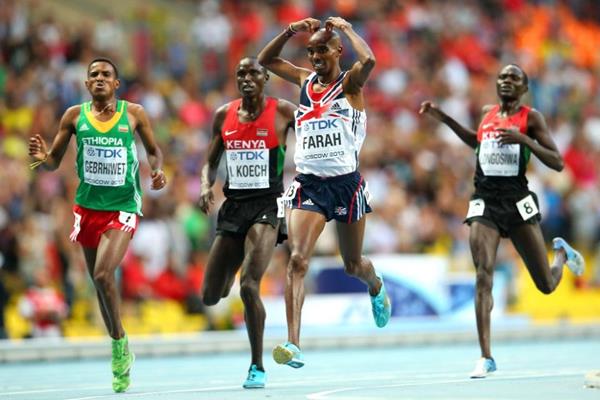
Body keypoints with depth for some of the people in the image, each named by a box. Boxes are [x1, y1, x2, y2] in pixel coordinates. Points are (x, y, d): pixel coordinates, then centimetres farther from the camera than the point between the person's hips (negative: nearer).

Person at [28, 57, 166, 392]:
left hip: (123, 208, -3)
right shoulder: (75, 116, 2)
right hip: (88, 207, 3)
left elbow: (154, 150, 12)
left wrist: (158, 170, -9)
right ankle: (119, 348, 27)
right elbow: (55, 161, 8)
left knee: (103, 275, -21)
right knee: (100, 281, 10)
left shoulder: (134, 113, -1)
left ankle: (120, 342, -3)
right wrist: (42, 158, -15)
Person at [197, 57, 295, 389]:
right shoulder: (224, 115, 8)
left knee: (248, 287, -22)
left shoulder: (282, 111, -3)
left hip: (267, 205, -4)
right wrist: (206, 187, -4)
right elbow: (211, 163, 16)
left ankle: (258, 366, -8)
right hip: (233, 206, 5)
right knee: (210, 297, 4)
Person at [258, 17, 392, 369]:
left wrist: (346, 28, -11)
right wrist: (290, 32, 2)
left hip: (346, 183, -2)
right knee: (297, 260, -17)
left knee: (353, 265, 14)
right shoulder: (305, 80, 10)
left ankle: (377, 287, 52)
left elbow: (368, 60, -25)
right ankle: (294, 344, -24)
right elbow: (265, 60, 17)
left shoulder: (350, 82, -3)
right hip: (309, 184, 2)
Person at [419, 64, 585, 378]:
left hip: (518, 201, -2)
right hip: (485, 201, 2)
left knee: (546, 285, 5)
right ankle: (486, 357, -17)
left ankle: (561, 252, 43)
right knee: (483, 275, -16)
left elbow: (557, 163, -7)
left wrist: (523, 139, -20)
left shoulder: (530, 117, -1)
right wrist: (444, 119, 25)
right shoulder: (488, 113, 12)